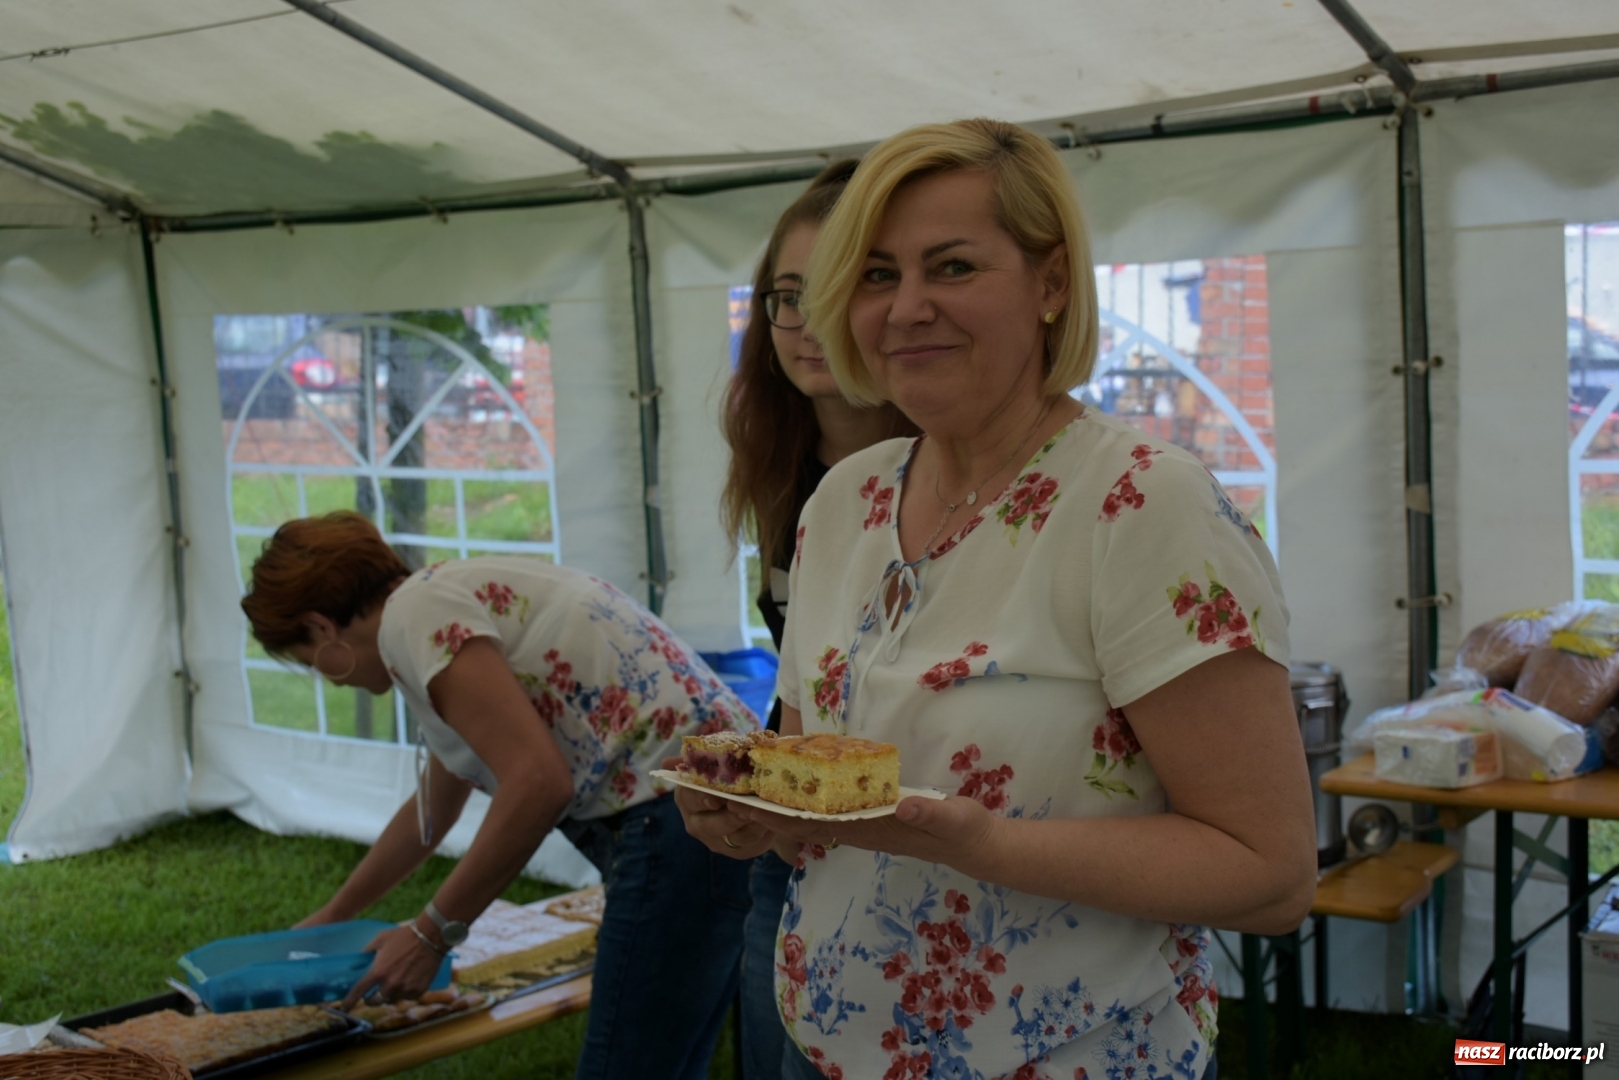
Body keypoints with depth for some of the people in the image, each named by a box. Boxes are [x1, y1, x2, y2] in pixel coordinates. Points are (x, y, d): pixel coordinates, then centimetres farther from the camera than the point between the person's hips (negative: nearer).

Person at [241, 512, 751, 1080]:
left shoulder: (415, 613, -7)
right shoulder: (454, 593, 23)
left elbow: (538, 782, -19)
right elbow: (432, 809, 38)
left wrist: (432, 933, -7)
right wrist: (329, 919, 48)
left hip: (679, 824, -10)